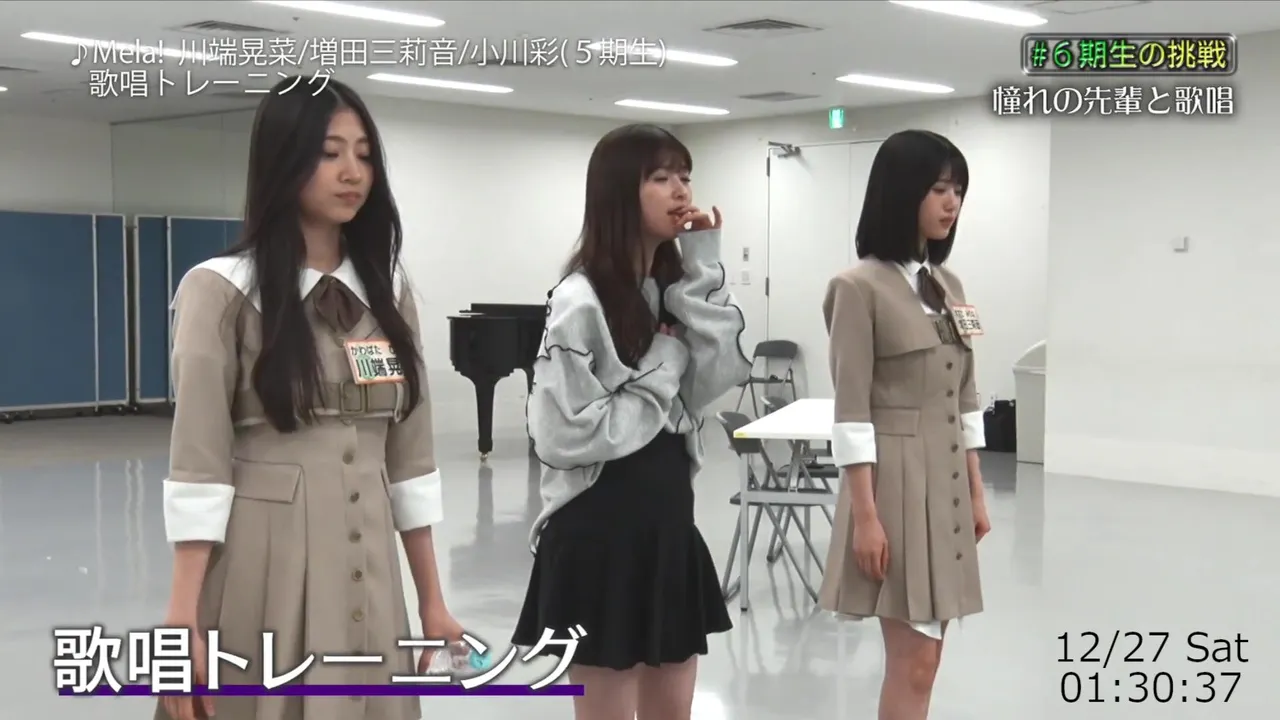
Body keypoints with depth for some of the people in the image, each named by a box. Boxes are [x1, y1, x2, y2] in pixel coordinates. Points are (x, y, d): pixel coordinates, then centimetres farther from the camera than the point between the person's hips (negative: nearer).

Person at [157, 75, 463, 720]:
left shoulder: (388, 292, 9)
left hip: (366, 579, 5)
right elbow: (199, 465, -10)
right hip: (261, 575, -4)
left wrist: (431, 599, 10)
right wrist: (183, 618, -15)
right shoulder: (221, 290, -6)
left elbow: (409, 455, 10)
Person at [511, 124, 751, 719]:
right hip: (600, 532, -7)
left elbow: (720, 379, -5)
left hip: (669, 522, 8)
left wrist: (703, 269, -8)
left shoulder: (675, 287, 9)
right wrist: (663, 369, -12)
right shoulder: (582, 300, -15)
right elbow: (568, 434, -20)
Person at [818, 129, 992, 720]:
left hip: (947, 481, 7)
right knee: (914, 661, -6)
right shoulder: (859, 287, -10)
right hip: (895, 480, -7)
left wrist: (976, 491, 13)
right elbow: (852, 411, -14)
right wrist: (866, 513, -17)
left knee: (918, 657, 11)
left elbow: (964, 399, 15)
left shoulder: (949, 286, 12)